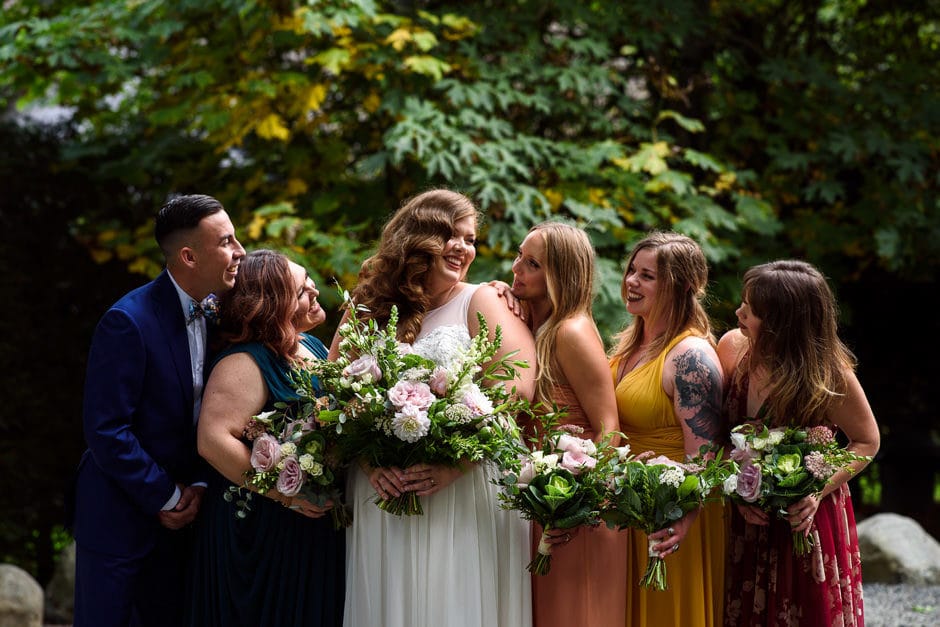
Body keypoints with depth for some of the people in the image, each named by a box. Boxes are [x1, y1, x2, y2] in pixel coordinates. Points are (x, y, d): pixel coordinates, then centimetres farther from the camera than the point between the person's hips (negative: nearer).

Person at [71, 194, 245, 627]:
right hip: (120, 519, -7)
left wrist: (197, 486, -4)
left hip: (176, 521, 7)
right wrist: (165, 498, -14)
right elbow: (105, 430, -21)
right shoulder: (128, 321, -19)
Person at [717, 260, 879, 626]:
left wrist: (818, 491, -20)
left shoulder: (828, 373, -20)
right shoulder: (733, 347, -10)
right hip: (747, 518, 4)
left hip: (807, 519, -3)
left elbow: (867, 442, -6)